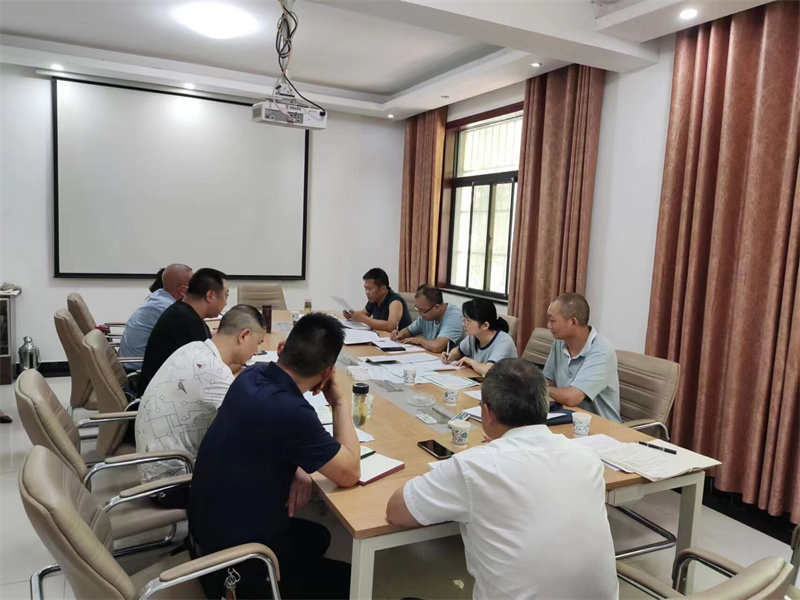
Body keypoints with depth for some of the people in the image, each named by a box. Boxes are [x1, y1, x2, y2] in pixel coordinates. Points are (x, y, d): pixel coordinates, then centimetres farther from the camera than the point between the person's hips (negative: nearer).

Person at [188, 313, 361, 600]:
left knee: (317, 537, 28)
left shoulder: (252, 375, -8)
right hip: (232, 562, -8)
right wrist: (341, 401, -13)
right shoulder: (290, 411, -34)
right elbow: (350, 473, -20)